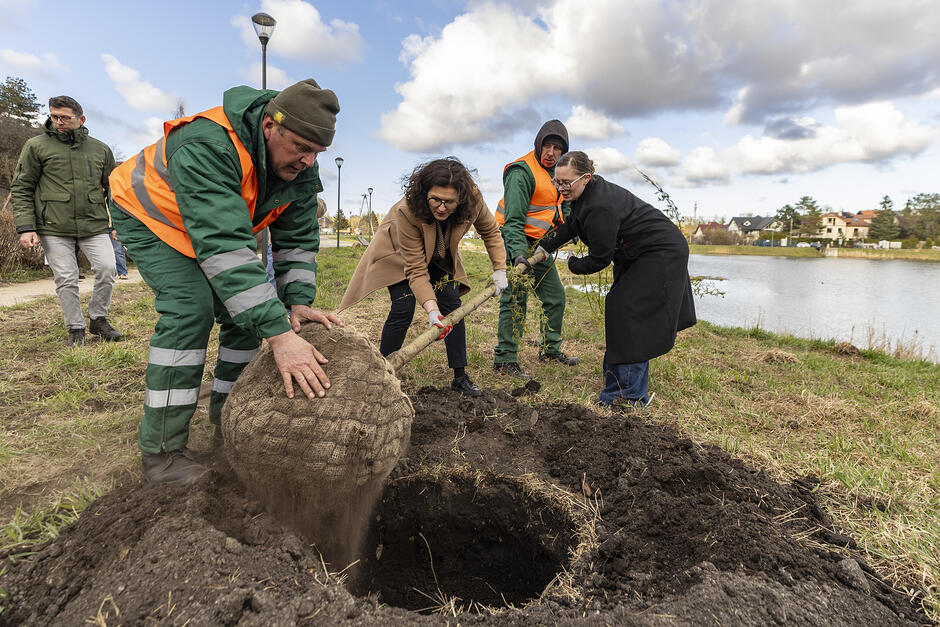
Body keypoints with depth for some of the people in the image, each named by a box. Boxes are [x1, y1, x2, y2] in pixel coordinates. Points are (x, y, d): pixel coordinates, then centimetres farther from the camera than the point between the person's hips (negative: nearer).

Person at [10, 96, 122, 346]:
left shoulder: (100, 149, 12)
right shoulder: (37, 146, 5)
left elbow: (112, 188, 20)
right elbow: (21, 189, 4)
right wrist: (25, 227, -6)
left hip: (95, 225, 2)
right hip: (54, 228, -1)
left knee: (107, 269, -10)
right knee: (66, 279, -1)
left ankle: (98, 319, 10)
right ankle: (76, 328, 12)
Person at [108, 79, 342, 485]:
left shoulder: (300, 168, -18)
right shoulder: (207, 147, -41)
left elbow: (298, 237, -13)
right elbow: (223, 245, -50)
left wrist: (298, 302, -27)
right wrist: (279, 334, -56)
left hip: (219, 226, 7)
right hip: (148, 218, -6)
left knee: (251, 306, -4)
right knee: (190, 307, -25)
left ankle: (227, 418, 11)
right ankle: (161, 452, -14)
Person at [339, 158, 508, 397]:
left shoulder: (473, 201, -30)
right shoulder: (407, 211, -40)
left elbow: (490, 231, -8)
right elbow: (416, 270, -35)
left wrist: (499, 269, -13)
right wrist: (431, 309, -45)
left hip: (440, 255, 4)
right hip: (399, 252, -4)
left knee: (452, 305, -5)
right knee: (403, 310, -16)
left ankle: (460, 377, 4)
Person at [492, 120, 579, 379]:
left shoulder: (557, 172, 11)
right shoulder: (522, 172, -18)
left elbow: (562, 202, 26)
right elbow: (514, 219, -26)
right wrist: (519, 253, -37)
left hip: (539, 243, 9)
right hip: (515, 242, -9)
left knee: (555, 295, 11)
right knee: (515, 298, -12)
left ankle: (550, 349, 26)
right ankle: (504, 359, -4)